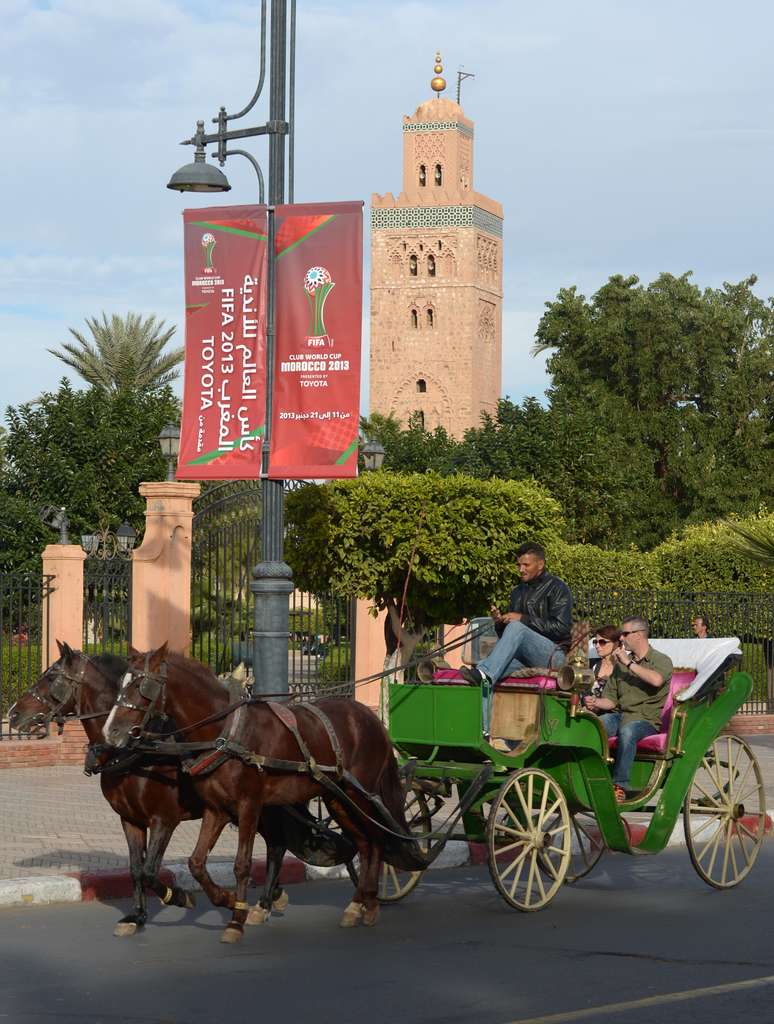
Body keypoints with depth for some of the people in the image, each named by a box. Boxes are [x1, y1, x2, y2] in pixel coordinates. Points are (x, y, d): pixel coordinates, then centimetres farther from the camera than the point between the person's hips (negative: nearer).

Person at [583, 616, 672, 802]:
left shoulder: (661, 661, 5)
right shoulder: (620, 664, 22)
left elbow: (656, 680, -20)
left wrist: (629, 663, -13)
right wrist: (596, 703, -5)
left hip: (646, 719, -5)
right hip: (619, 715, 5)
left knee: (627, 731, -39)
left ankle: (620, 786, -37)